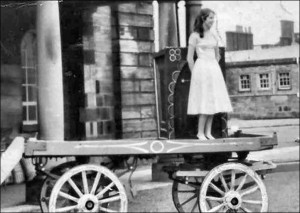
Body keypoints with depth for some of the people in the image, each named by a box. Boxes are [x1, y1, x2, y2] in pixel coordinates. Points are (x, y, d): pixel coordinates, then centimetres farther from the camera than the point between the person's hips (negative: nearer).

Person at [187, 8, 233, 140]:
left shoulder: (214, 36, 13)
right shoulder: (195, 36, -4)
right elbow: (189, 58, -5)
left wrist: (214, 70, 17)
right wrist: (195, 74, -4)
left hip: (214, 69, 6)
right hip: (201, 69, -6)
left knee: (213, 102, 4)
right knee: (204, 102, -8)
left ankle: (208, 132, 9)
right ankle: (200, 132, -1)